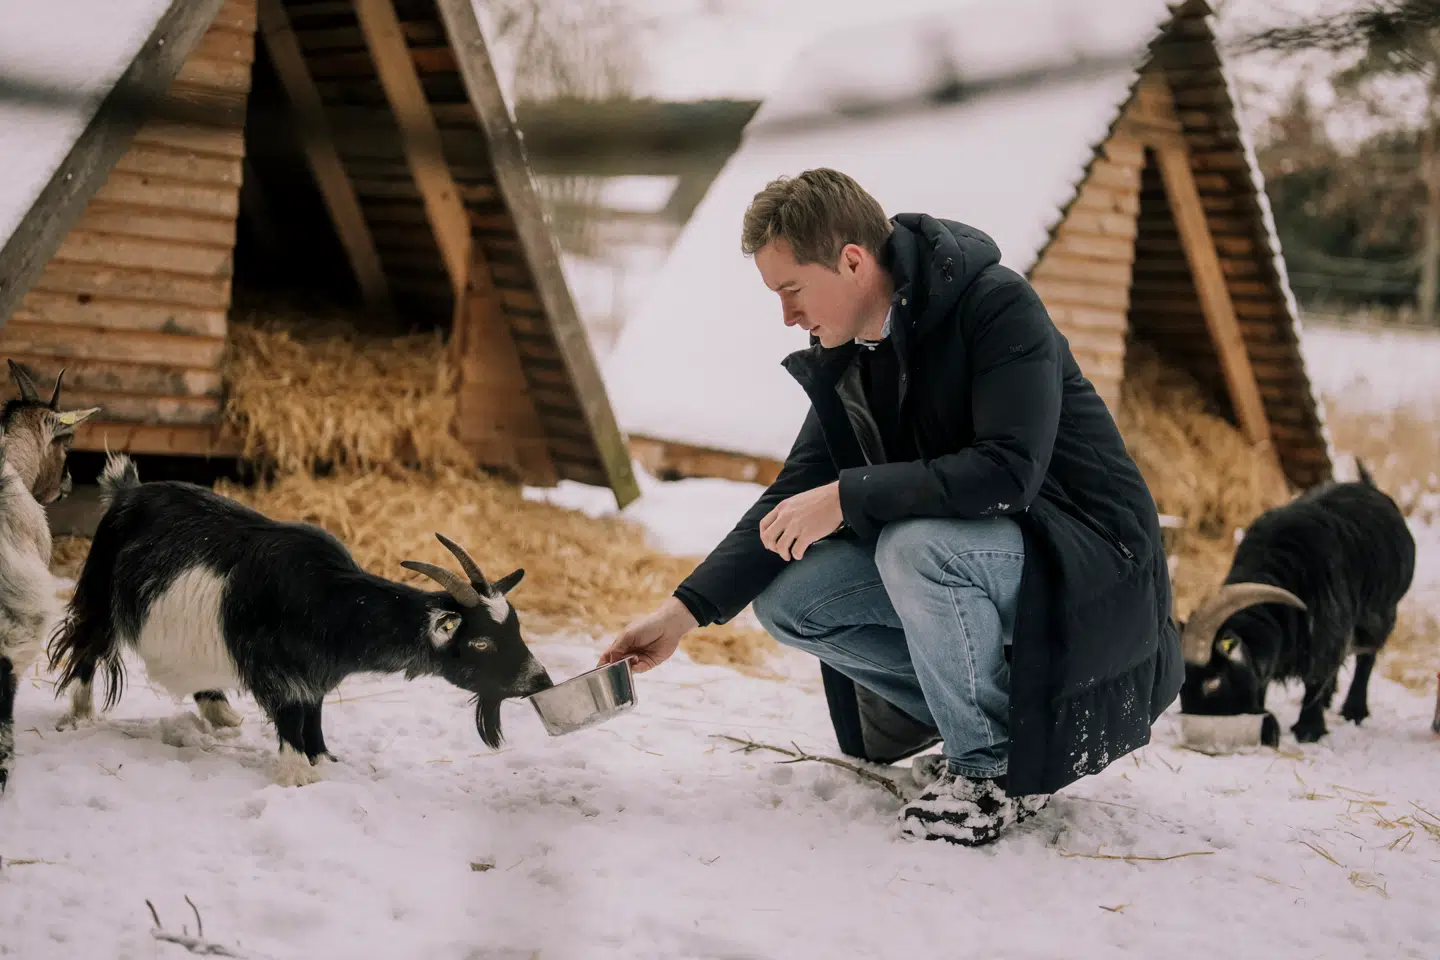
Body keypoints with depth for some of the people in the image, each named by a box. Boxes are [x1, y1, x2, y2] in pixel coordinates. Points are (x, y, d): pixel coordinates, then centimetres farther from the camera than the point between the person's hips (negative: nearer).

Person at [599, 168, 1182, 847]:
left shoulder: (998, 306, -20)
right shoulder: (845, 360, 3)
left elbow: (1009, 471, -32)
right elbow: (793, 497, 7)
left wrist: (847, 497, -30)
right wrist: (686, 610, -3)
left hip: (1087, 555, -8)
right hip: (959, 551, 8)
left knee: (916, 547, -35)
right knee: (786, 599, -6)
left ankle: (1000, 768, -12)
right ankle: (1004, 715, 4)